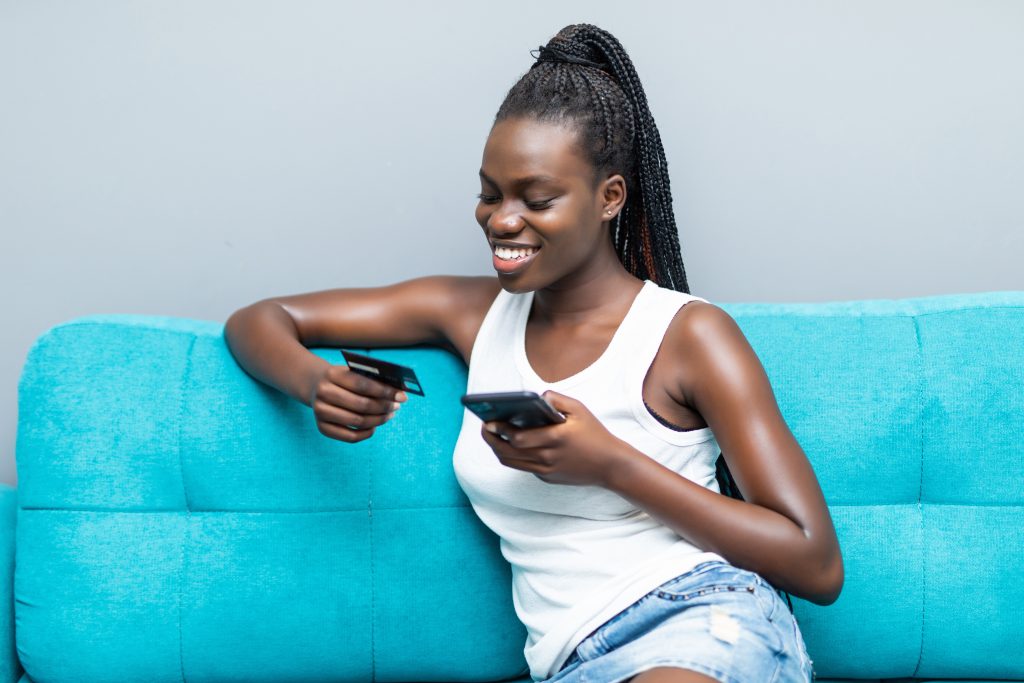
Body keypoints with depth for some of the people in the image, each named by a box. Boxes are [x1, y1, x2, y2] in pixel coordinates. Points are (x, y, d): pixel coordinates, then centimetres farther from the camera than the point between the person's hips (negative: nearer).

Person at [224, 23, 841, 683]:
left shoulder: (689, 333, 2)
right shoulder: (473, 312, 16)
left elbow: (819, 565, -3)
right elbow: (258, 321, 21)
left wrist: (611, 465, -11)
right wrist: (314, 382, -4)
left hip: (707, 626, -3)